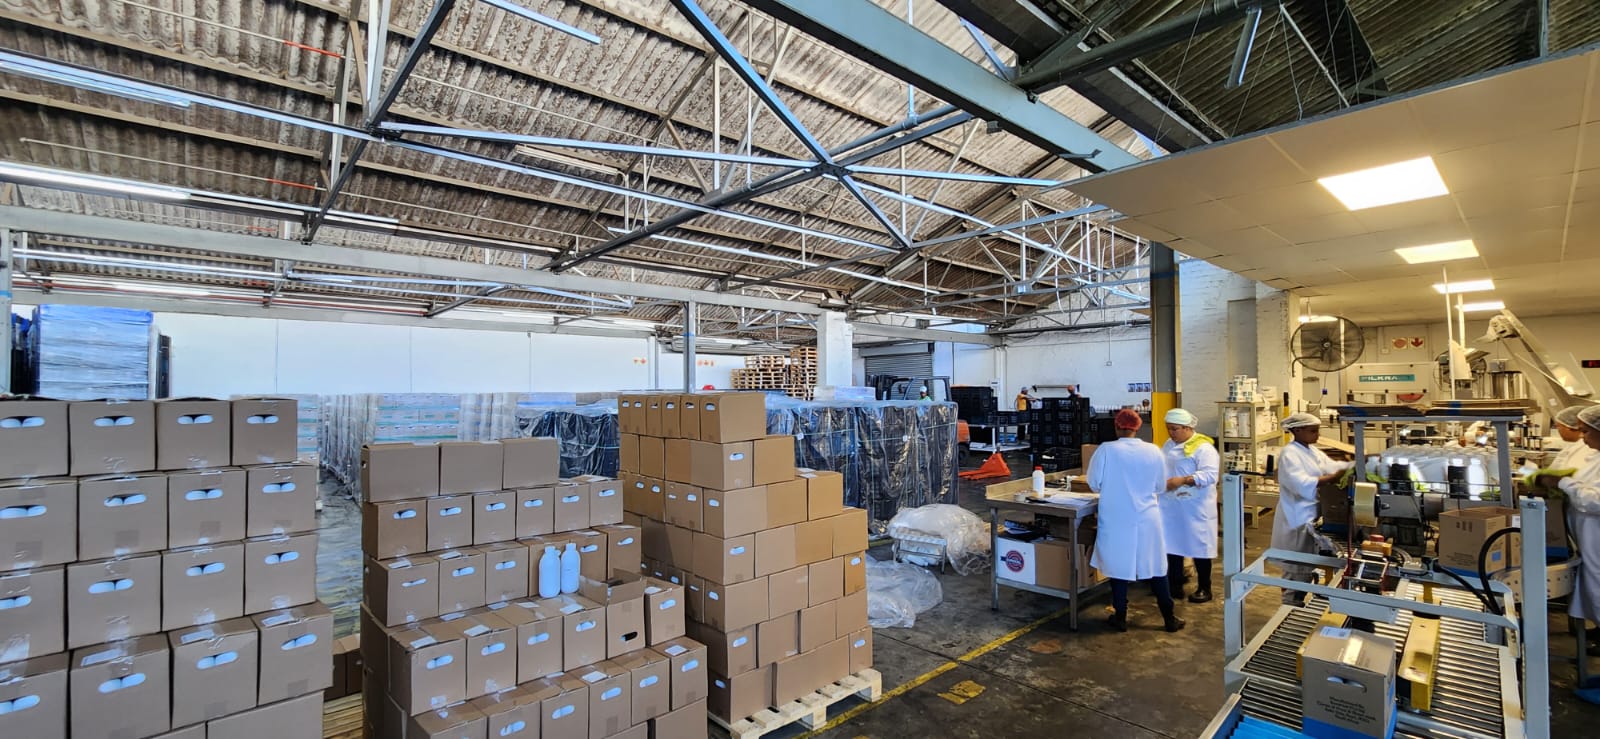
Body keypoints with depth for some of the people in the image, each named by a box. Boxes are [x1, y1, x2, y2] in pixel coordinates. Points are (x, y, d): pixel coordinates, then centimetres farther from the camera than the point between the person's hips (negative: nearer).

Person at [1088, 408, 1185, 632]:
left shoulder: (1106, 450, -13)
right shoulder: (1153, 451, -5)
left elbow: (1094, 484, -6)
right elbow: (1160, 486, 6)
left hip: (1117, 519, -2)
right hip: (1147, 518, 2)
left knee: (1119, 565, 9)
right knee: (1156, 567, 15)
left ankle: (1120, 617, 18)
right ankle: (1170, 617, 25)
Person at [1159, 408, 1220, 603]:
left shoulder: (1203, 448, -13)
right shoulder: (1168, 445, 10)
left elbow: (1210, 475, -22)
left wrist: (1183, 480, -30)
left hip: (1194, 508, -7)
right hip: (1171, 506, 7)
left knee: (1198, 546, 5)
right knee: (1172, 545, 11)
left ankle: (1204, 588, 21)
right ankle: (1175, 586, 23)